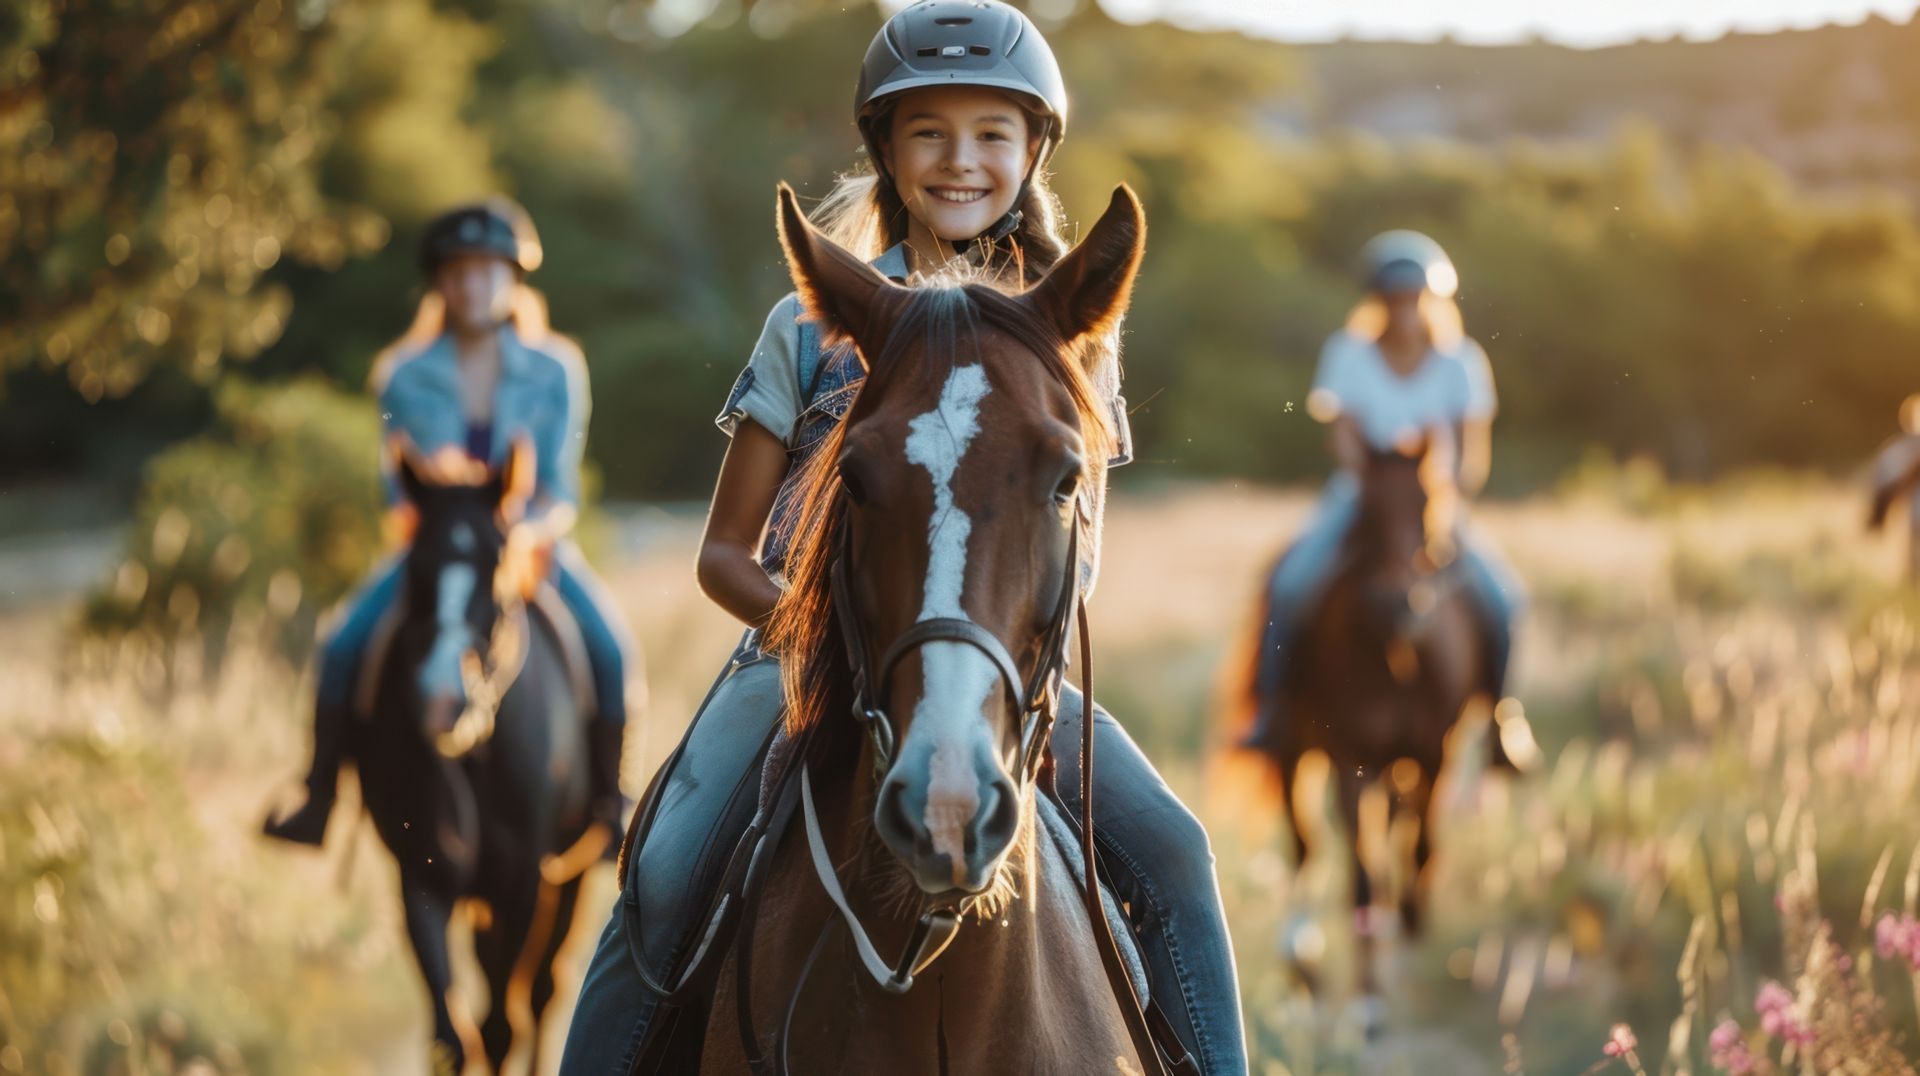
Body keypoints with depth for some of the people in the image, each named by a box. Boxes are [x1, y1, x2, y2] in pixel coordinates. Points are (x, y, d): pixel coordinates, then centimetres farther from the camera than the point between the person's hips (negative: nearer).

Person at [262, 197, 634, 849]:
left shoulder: (555, 369, 0)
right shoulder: (403, 375, 1)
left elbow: (561, 487, -4)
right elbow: (398, 488, 0)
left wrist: (530, 532, -24)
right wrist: (412, 517, -23)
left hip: (530, 542, 0)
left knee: (609, 646, -25)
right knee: (343, 643, -22)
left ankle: (606, 802, -8)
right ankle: (320, 797, -5)